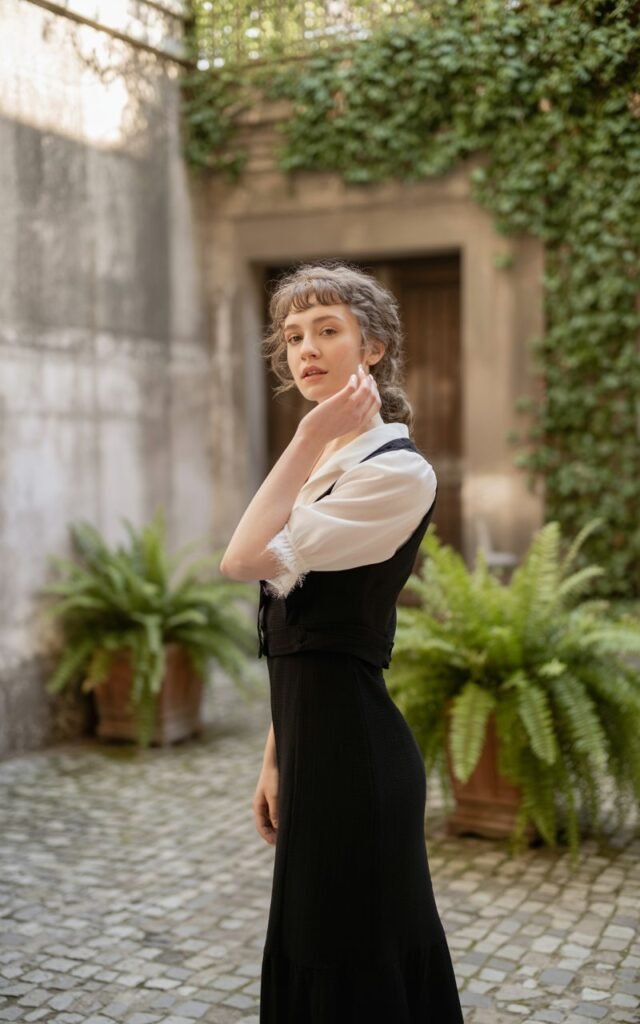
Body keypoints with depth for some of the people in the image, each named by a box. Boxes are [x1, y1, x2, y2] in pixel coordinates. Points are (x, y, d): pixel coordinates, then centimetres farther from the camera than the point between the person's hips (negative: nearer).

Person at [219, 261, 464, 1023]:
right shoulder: (320, 465, 12)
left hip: (351, 748, -9)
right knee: (316, 952, 21)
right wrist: (276, 758, 14)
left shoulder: (396, 471, -15)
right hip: (313, 740, 9)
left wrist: (310, 437, -19)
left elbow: (245, 560, -23)